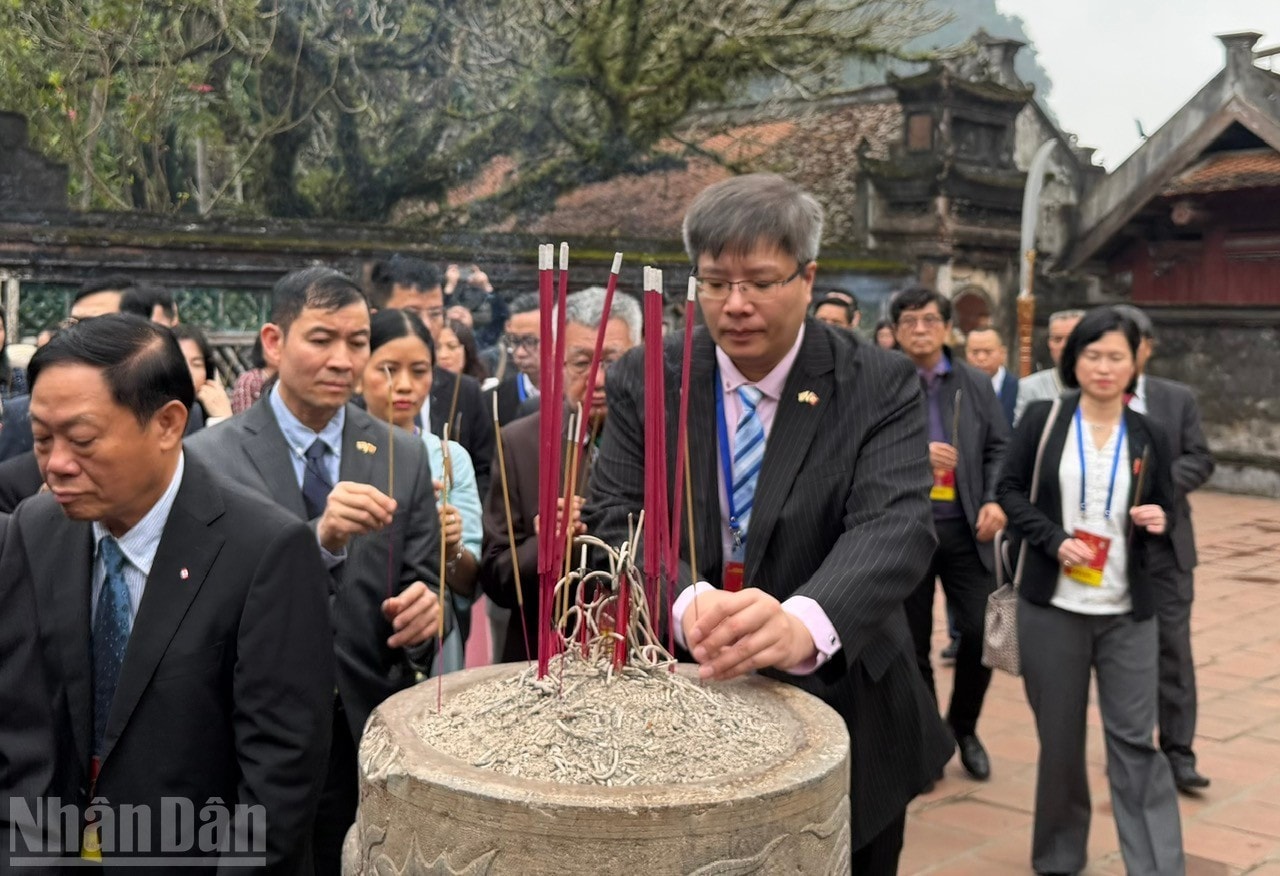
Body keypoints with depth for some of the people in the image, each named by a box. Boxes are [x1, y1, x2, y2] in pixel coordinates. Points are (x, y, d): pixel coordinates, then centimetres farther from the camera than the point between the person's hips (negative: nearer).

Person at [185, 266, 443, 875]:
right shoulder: (210, 457, -7)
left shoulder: (405, 458, 2)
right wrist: (320, 538, -29)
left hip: (374, 736, 2)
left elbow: (424, 586, 3)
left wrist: (423, 610, -20)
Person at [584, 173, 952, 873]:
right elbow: (617, 520, -11)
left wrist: (803, 623, -44)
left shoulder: (880, 387, -9)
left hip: (841, 716, 0)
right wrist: (689, 601, -34)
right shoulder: (644, 381, -4)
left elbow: (895, 526, -23)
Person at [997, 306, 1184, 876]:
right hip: (1051, 607, -1)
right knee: (1059, 737, 10)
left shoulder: (1149, 436, 5)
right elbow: (1010, 491, 0)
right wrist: (1054, 540, -14)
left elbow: (1163, 517, 12)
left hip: (1128, 613, 1)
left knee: (1134, 739, 1)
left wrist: (1159, 526, -11)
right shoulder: (1041, 420, 0)